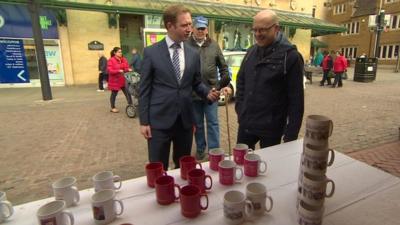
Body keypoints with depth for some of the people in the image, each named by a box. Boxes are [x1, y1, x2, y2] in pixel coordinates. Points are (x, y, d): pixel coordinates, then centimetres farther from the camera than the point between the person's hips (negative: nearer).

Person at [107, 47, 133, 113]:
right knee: (114, 94, 9)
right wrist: (118, 71, -27)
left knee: (127, 93, -2)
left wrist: (128, 69, -14)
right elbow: (110, 70, -16)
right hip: (115, 80, -4)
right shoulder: (111, 60, -10)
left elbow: (126, 67, 10)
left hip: (123, 80, 5)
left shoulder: (124, 59, 6)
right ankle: (113, 108, 23)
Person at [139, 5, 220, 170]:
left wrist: (208, 93, -8)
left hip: (185, 120, 4)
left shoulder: (193, 54, 6)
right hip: (159, 120, -3)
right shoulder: (151, 52, -4)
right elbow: (144, 89, -3)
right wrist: (144, 121, -5)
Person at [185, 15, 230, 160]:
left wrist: (225, 82, 5)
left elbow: (223, 66, 12)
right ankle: (200, 149, 31)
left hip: (211, 91, 1)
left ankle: (214, 150, 17)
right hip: (193, 92, 0)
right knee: (197, 124, 14)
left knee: (213, 123, 6)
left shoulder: (214, 45, 5)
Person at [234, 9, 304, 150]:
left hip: (271, 128, -5)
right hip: (245, 124, 5)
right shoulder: (251, 51, 5)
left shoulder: (290, 56, -12)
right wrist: (239, 108, 6)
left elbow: (296, 99, -13)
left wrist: (291, 134, -13)